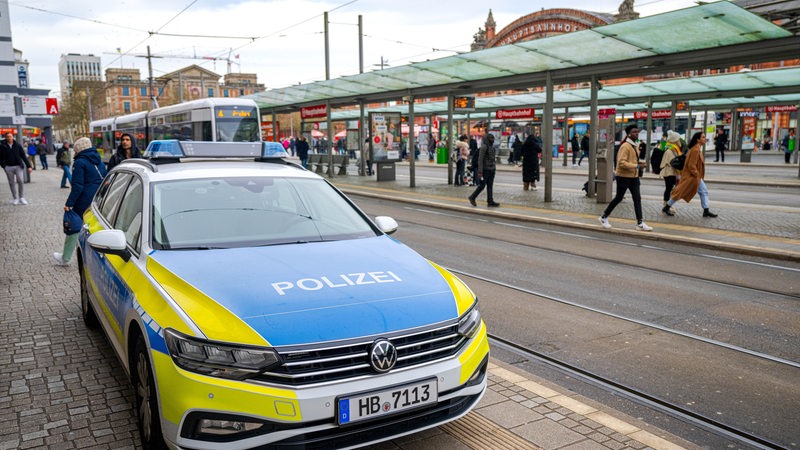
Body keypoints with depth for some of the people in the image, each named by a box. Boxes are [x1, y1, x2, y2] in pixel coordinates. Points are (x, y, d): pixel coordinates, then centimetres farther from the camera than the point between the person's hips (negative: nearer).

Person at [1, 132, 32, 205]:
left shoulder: (17, 145, 2)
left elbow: (23, 156, 3)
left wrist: (28, 166, 0)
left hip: (18, 166, 0)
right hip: (8, 167, 0)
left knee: (20, 181, -12)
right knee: (12, 183, 5)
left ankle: (21, 197, 2)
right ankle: (15, 199, 14)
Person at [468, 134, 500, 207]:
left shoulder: (492, 146, 13)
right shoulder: (483, 147, -13)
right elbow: (480, 160, -17)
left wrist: (494, 168, 17)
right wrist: (480, 172, -21)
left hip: (491, 169, 8)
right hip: (485, 169, -8)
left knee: (490, 186, 5)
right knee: (482, 185, -2)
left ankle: (490, 201, 6)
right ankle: (472, 197, 13)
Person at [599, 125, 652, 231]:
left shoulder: (636, 146, 11)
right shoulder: (625, 146, -16)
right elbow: (621, 162, -24)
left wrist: (639, 162, 5)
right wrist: (637, 166, -27)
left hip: (634, 177, 8)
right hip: (624, 177, -8)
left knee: (637, 199, 2)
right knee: (618, 198, 3)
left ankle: (640, 223, 3)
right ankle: (604, 217, 20)